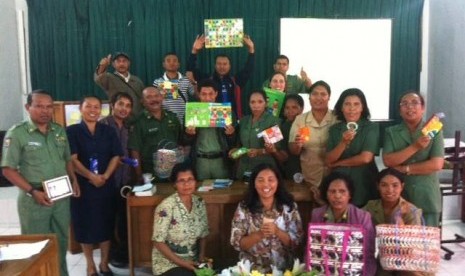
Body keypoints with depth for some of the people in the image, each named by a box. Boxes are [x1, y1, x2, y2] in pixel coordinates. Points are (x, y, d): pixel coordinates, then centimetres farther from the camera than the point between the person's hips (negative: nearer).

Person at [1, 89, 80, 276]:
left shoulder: (60, 131, 7)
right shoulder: (16, 133, -9)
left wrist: (73, 180, 1)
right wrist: (32, 191, -18)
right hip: (34, 199, -5)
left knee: (61, 241, 18)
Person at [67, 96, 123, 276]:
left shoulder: (109, 131, 7)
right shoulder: (72, 131, -2)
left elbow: (116, 156, 2)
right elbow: (72, 159, -10)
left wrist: (105, 176, -12)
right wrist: (91, 176, -21)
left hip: (106, 185, 3)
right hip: (82, 185, -2)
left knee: (106, 223, 8)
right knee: (85, 223, 6)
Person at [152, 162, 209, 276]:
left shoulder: (199, 202, 0)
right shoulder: (166, 206, -17)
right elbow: (158, 242, -15)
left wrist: (202, 256, -4)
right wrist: (181, 263, -16)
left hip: (193, 261, 5)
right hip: (168, 263, -5)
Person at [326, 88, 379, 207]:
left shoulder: (372, 127, -6)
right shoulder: (334, 129, 3)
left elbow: (366, 158, -15)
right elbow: (329, 160, -2)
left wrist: (338, 163, -4)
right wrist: (343, 143, -18)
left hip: (364, 183, -2)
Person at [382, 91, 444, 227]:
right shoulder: (391, 132, 3)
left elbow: (437, 164, -9)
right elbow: (388, 161, -9)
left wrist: (405, 169, -11)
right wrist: (414, 147, -19)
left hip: (426, 196, 0)